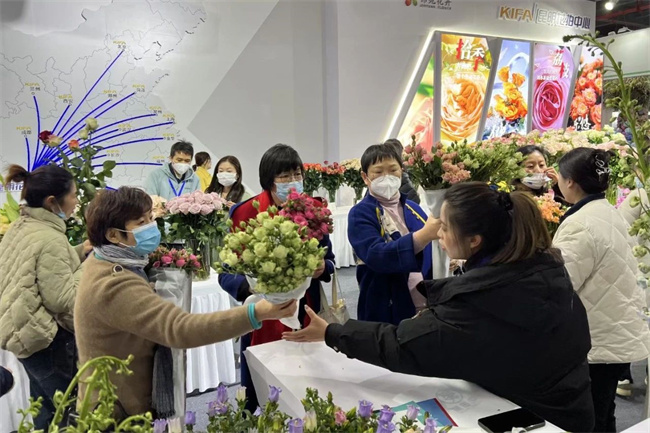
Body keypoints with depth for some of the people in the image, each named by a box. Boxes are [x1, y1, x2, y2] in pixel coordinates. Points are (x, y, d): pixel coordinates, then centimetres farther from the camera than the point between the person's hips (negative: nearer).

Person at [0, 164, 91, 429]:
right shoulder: (50, 239, -25)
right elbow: (62, 300, -25)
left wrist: (79, 253, 5)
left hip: (28, 331, 9)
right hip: (47, 338, -9)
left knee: (44, 409, 23)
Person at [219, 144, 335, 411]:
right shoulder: (246, 213, -11)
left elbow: (328, 259, 10)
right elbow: (227, 273, -10)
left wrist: (322, 268, -13)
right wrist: (253, 286, -30)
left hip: (306, 318, 3)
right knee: (258, 400, 9)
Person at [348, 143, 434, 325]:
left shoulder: (413, 209, 6)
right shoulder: (361, 214, -9)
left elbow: (430, 256, 12)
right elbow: (376, 256, -25)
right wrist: (423, 235, -37)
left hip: (426, 307, 5)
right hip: (386, 312, -4)